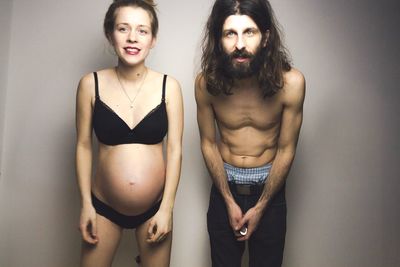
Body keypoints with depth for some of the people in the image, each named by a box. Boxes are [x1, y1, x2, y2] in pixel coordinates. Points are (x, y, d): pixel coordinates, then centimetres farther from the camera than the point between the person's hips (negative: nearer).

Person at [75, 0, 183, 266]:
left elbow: (175, 149, -6)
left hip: (155, 207, 0)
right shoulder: (91, 84, -7)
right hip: (104, 206, 0)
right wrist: (86, 204, -2)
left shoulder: (168, 86, -8)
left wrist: (166, 208, -7)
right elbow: (84, 145, -1)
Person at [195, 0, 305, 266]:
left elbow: (286, 150, -11)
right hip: (224, 184, 1)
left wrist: (260, 207, -9)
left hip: (269, 186, -1)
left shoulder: (291, 82, -20)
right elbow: (209, 143, -5)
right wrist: (230, 201, -6)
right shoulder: (206, 83, -17)